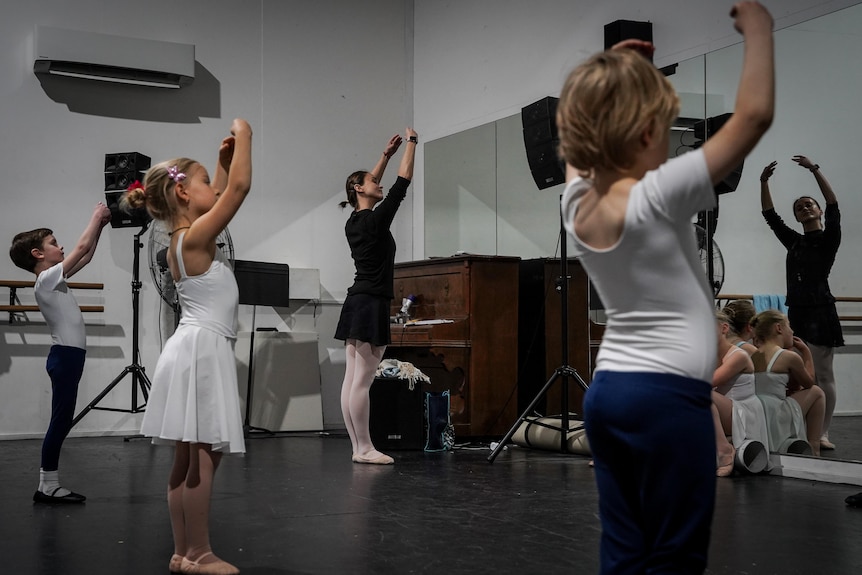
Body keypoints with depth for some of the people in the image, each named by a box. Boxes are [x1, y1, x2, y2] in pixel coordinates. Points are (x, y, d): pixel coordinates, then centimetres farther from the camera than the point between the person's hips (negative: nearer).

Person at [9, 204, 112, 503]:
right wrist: (97, 216, -2)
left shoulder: (53, 279, 14)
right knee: (60, 421, -6)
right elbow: (82, 248, -13)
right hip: (65, 356, -9)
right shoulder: (46, 280, -12)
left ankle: (50, 484, 13)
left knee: (62, 422, 9)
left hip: (69, 356, 9)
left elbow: (85, 256, 23)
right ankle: (47, 485, -1)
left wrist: (100, 225, 19)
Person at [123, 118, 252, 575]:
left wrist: (224, 158, 25)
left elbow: (222, 193, 30)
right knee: (203, 459, -6)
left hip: (195, 349, 10)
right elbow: (239, 188, -15)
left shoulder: (183, 239, 15)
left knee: (188, 461, 11)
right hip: (203, 348, -10)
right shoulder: (196, 237, -12)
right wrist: (243, 137, -4)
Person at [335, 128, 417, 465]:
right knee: (363, 381, -8)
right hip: (371, 304, -9)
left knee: (352, 380, 5)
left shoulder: (355, 221, 13)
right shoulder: (375, 220, -10)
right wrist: (411, 143, 4)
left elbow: (370, 186, 30)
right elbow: (403, 183, -6)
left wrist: (386, 154, 31)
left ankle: (358, 447, 8)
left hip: (357, 301, 9)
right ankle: (364, 448, -5)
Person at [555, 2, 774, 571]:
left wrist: (612, 69, 20)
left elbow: (580, 137, 26)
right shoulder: (657, 198, -18)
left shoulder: (577, 201, 2)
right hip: (667, 396, -7)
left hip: (606, 391, 8)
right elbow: (755, 114, -18)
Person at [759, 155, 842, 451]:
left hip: (820, 312, -6)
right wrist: (764, 182, 0)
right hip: (797, 312, 6)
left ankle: (824, 433, -2)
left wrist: (815, 170, -18)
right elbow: (770, 215, 12)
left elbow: (833, 206, -12)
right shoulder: (793, 241, 15)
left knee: (823, 375, -4)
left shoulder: (828, 239, 1)